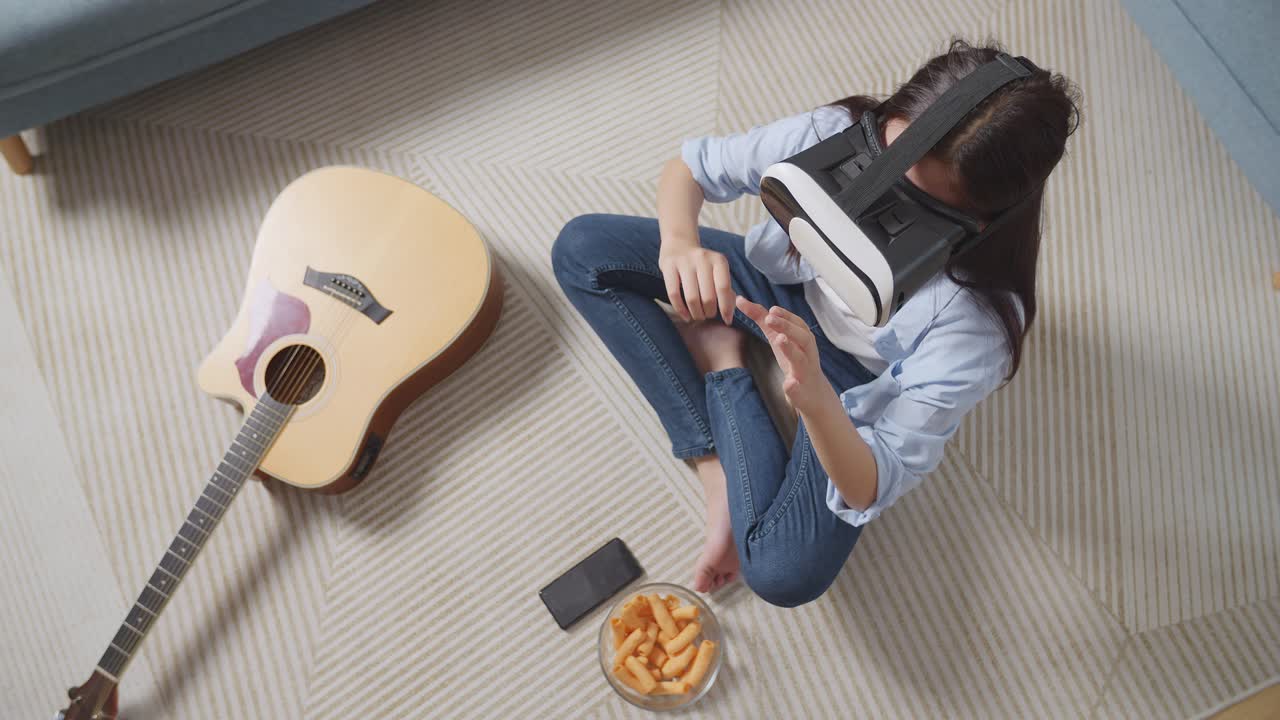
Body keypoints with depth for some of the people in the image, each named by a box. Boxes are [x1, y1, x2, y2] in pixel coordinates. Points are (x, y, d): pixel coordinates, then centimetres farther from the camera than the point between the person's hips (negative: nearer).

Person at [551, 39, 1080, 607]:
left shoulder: (976, 325, -37)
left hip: (853, 385, -3)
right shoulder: (836, 134, -30)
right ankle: (715, 462, -10)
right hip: (782, 283, 4)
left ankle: (720, 360, -2)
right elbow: (690, 167, -14)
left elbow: (874, 489, -31)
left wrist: (815, 398, -53)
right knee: (581, 249, -12)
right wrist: (679, 244, -38)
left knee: (786, 575, -27)